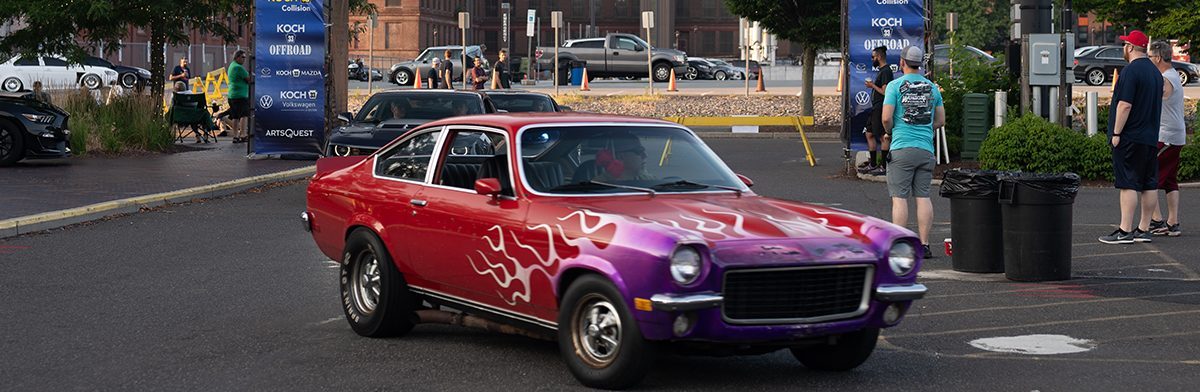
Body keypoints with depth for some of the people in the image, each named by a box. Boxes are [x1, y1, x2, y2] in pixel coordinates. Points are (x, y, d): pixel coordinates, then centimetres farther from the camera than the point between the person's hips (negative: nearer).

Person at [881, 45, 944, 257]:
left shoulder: (895, 85, -4)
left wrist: (889, 131, 10)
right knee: (923, 197, 6)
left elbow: (886, 118, -10)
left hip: (902, 147, -4)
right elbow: (940, 121, 13)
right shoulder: (932, 87, 10)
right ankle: (923, 244, 4)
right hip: (926, 148, 4)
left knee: (900, 198, -3)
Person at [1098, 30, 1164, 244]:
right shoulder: (1156, 72, 14)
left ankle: (1125, 231, -10)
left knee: (1128, 184, -8)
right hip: (1151, 137, 9)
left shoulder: (1131, 71, -14)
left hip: (1130, 137, -9)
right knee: (1149, 184, 8)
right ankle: (1144, 230, 13)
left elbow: (1125, 105, -19)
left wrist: (1116, 133, -15)